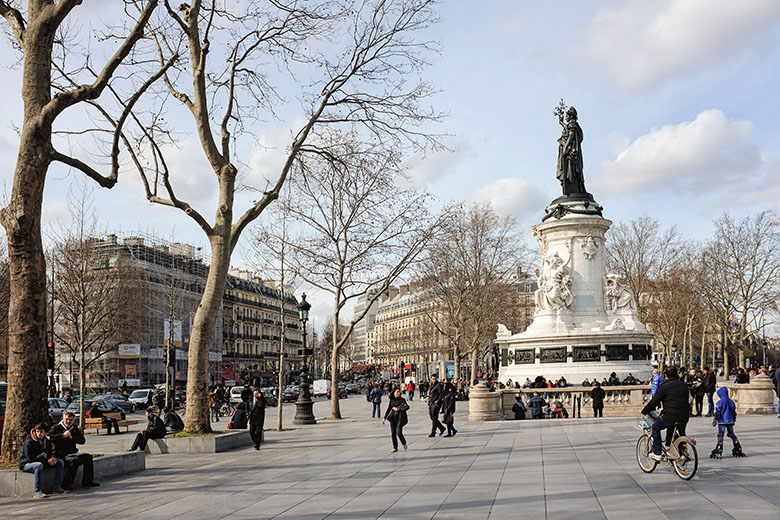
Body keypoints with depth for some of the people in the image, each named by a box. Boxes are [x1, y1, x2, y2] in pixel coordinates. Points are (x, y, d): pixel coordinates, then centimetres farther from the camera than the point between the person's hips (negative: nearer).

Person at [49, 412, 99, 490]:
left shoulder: (74, 428, 17)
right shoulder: (56, 428, 0)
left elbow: (82, 440, 6)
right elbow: (49, 437, -20)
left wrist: (71, 437, -9)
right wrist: (63, 435, -21)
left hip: (72, 452, 7)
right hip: (60, 454, -7)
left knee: (88, 457, -11)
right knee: (75, 460, -32)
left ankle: (87, 481, -3)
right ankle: (66, 483, -26)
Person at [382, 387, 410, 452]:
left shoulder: (402, 400, -5)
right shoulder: (391, 400, 8)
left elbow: (407, 407, -20)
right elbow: (388, 409, 14)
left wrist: (399, 409, -29)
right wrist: (384, 418, 13)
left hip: (400, 418, -4)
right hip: (393, 418, 4)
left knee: (399, 433, -8)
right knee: (393, 433, 3)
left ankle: (404, 444, 18)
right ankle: (395, 447, 15)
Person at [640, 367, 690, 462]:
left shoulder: (664, 387, -6)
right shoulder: (684, 386, 12)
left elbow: (654, 401, -3)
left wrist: (644, 411, 10)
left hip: (670, 417, -6)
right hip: (684, 417, 6)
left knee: (655, 427, 16)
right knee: (681, 432, 33)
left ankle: (657, 453, 13)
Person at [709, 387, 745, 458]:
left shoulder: (720, 402, -12)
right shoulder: (731, 401, 8)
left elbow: (717, 412, -12)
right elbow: (734, 412, 16)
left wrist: (715, 420, -5)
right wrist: (734, 419, 27)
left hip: (722, 421, -6)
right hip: (730, 421, 6)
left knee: (720, 436, -4)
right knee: (732, 434, 17)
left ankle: (718, 452, -5)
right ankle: (738, 449, 20)